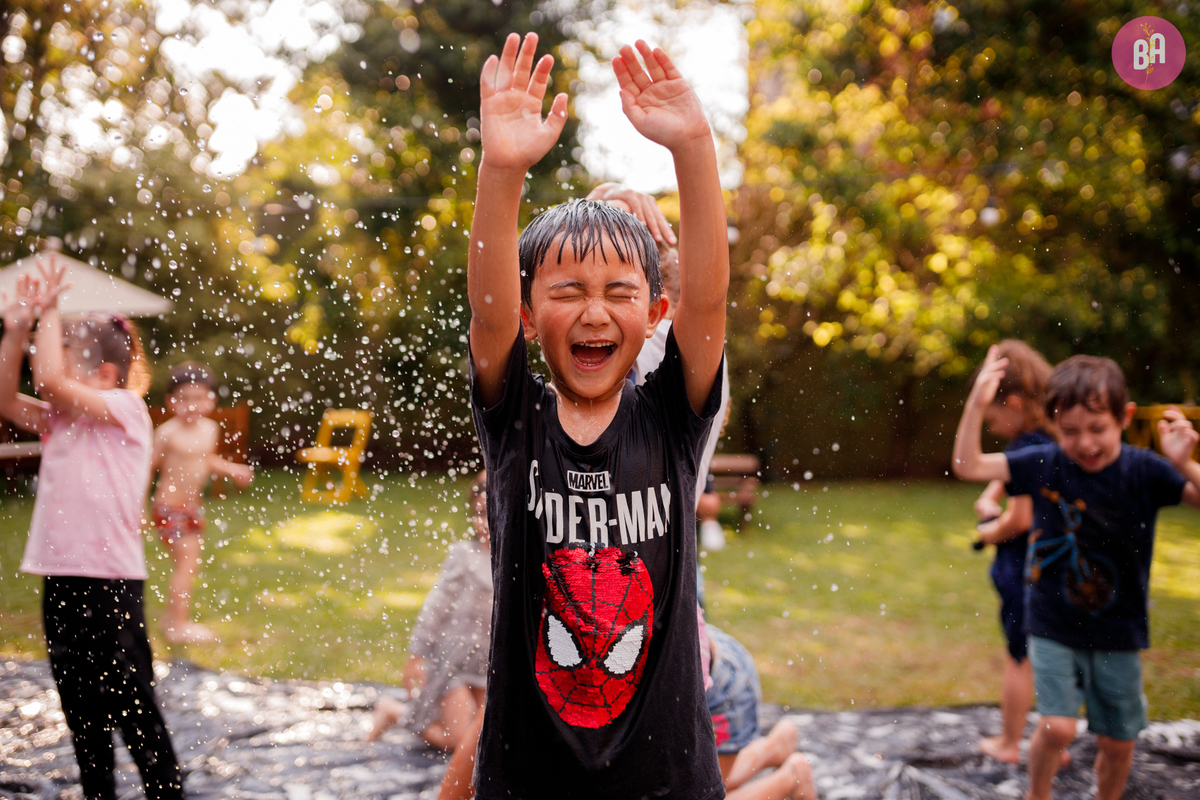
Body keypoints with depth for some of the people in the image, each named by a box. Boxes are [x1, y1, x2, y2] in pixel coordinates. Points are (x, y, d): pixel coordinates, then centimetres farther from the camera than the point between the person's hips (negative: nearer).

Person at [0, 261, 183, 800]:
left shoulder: (126, 409, -9)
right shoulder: (60, 419, 13)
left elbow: (51, 380, -21)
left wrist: (49, 312, -11)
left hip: (110, 580, -8)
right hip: (60, 578, 8)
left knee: (134, 711, 0)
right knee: (81, 712, 15)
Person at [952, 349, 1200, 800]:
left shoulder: (1144, 472, -11)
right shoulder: (1045, 464, -9)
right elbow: (969, 466, -10)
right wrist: (977, 403, -21)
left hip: (1119, 633, 1)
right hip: (1054, 627, -1)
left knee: (1118, 741, 11)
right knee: (1057, 728, -11)